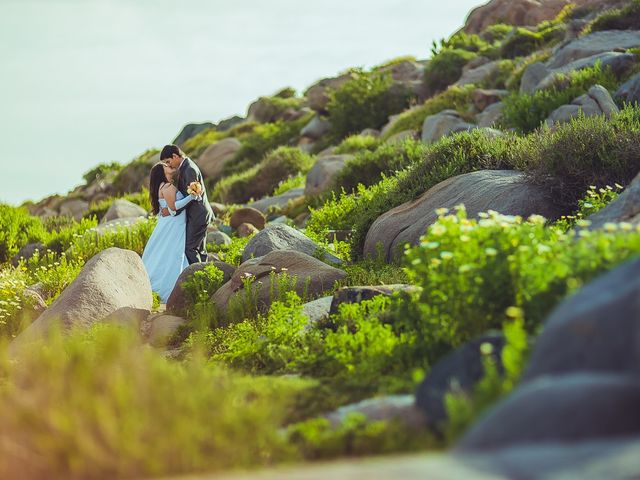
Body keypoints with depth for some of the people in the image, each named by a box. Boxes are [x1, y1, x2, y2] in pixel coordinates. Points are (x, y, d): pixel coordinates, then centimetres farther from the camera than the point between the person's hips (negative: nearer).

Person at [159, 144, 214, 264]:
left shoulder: (190, 170, -18)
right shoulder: (184, 167, 13)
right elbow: (183, 193, 18)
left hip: (198, 216, -10)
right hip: (197, 215, 10)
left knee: (190, 248, -11)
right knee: (199, 249, 12)